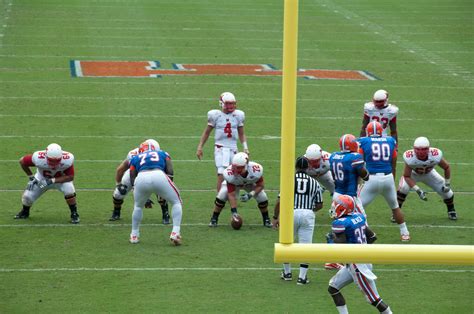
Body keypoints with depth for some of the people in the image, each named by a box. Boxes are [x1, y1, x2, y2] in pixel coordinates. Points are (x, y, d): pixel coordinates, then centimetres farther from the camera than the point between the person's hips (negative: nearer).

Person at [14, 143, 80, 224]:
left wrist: (52, 181, -36)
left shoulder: (67, 160, -37)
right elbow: (22, 161, -20)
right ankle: (25, 212, 25)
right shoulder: (38, 159, -37)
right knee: (27, 196, -10)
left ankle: (74, 214, -7)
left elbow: (70, 177, -28)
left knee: (69, 191, -30)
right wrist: (31, 177, -15)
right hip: (42, 178, 1)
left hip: (60, 178, -1)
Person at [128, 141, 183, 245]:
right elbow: (170, 171, 16)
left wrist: (145, 198, 33)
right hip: (159, 176, -1)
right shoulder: (163, 154, 33)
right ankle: (175, 232, 8)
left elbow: (132, 180, 25)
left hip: (141, 178, 1)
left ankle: (134, 235, 35)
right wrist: (167, 190, 27)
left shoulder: (135, 158, 34)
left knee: (138, 206, 32)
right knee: (176, 202, 22)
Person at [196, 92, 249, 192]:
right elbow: (206, 132, 6)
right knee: (222, 175, -15)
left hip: (233, 148, 4)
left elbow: (241, 134, 16)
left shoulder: (238, 115, 6)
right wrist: (200, 147, 2)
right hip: (220, 148, -4)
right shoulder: (216, 115, -3)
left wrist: (245, 147, 3)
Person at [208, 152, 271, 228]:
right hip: (233, 184, -1)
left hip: (250, 184, 1)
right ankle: (214, 219, 0)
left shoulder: (256, 171, -41)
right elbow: (231, 195, -35)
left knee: (262, 198, -14)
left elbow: (260, 185, -20)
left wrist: (250, 195, -35)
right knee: (221, 197, -22)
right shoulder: (230, 174, -42)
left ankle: (266, 219, 13)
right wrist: (234, 212, -41)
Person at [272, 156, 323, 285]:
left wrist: (275, 217, 8)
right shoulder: (314, 183, 8)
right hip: (308, 214, 1)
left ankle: (287, 272, 26)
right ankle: (302, 276, 1)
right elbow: (319, 205, 12)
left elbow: (280, 201, -3)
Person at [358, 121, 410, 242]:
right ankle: (404, 233, 29)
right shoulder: (390, 141, 8)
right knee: (395, 207, 22)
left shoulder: (364, 142, -1)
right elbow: (394, 166, 15)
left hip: (372, 178, -3)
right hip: (388, 177, 3)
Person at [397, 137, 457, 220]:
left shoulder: (435, 156, -36)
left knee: (446, 190, -4)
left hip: (429, 174, 2)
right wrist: (418, 190, -36)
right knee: (403, 188, -28)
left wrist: (447, 184, -11)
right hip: (413, 174, -2)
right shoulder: (410, 158, -40)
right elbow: (407, 176, -28)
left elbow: (446, 167, -15)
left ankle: (451, 210, 29)